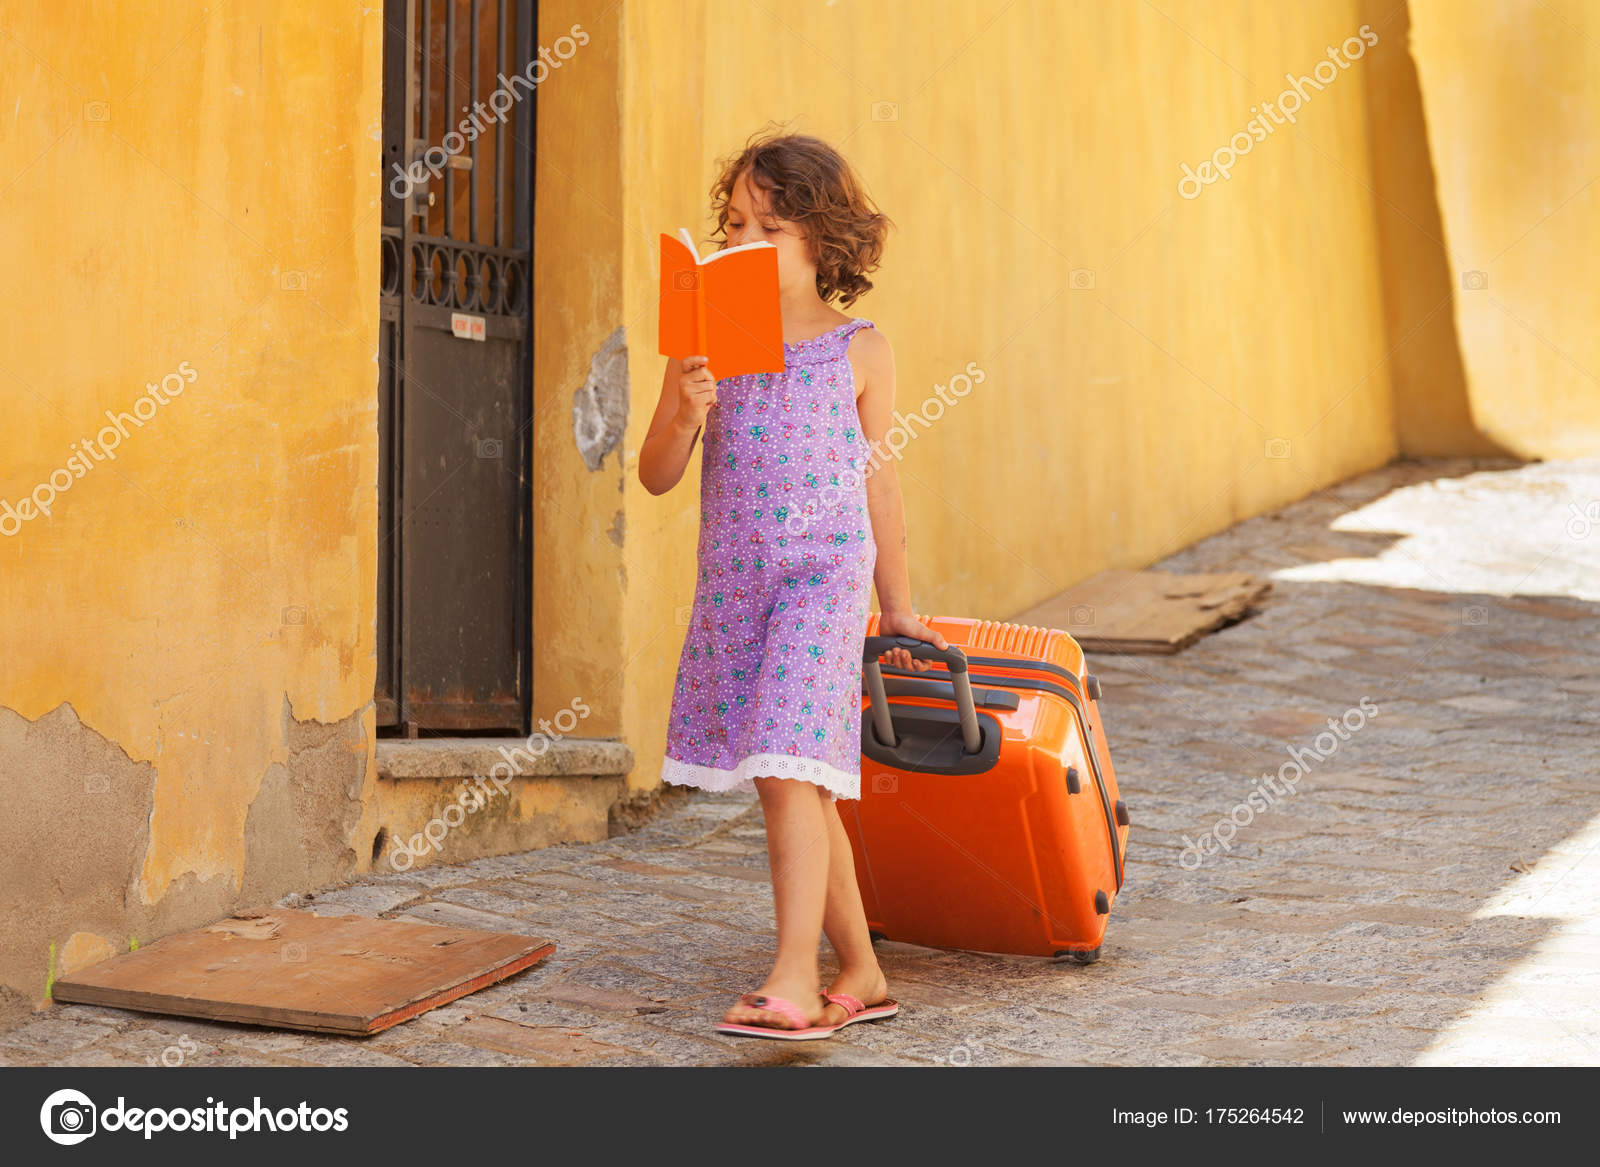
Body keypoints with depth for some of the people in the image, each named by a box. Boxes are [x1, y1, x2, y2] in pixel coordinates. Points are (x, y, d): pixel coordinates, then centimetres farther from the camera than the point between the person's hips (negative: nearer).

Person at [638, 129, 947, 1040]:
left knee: (790, 772, -16)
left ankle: (795, 981, -14)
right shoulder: (706, 342, 5)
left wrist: (897, 606, 13)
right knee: (799, 785, 11)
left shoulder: (859, 351, 0)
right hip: (735, 582, 4)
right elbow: (657, 477, 4)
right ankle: (862, 971, 24)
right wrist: (684, 414, -18)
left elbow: (877, 479, 8)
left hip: (824, 577, -4)